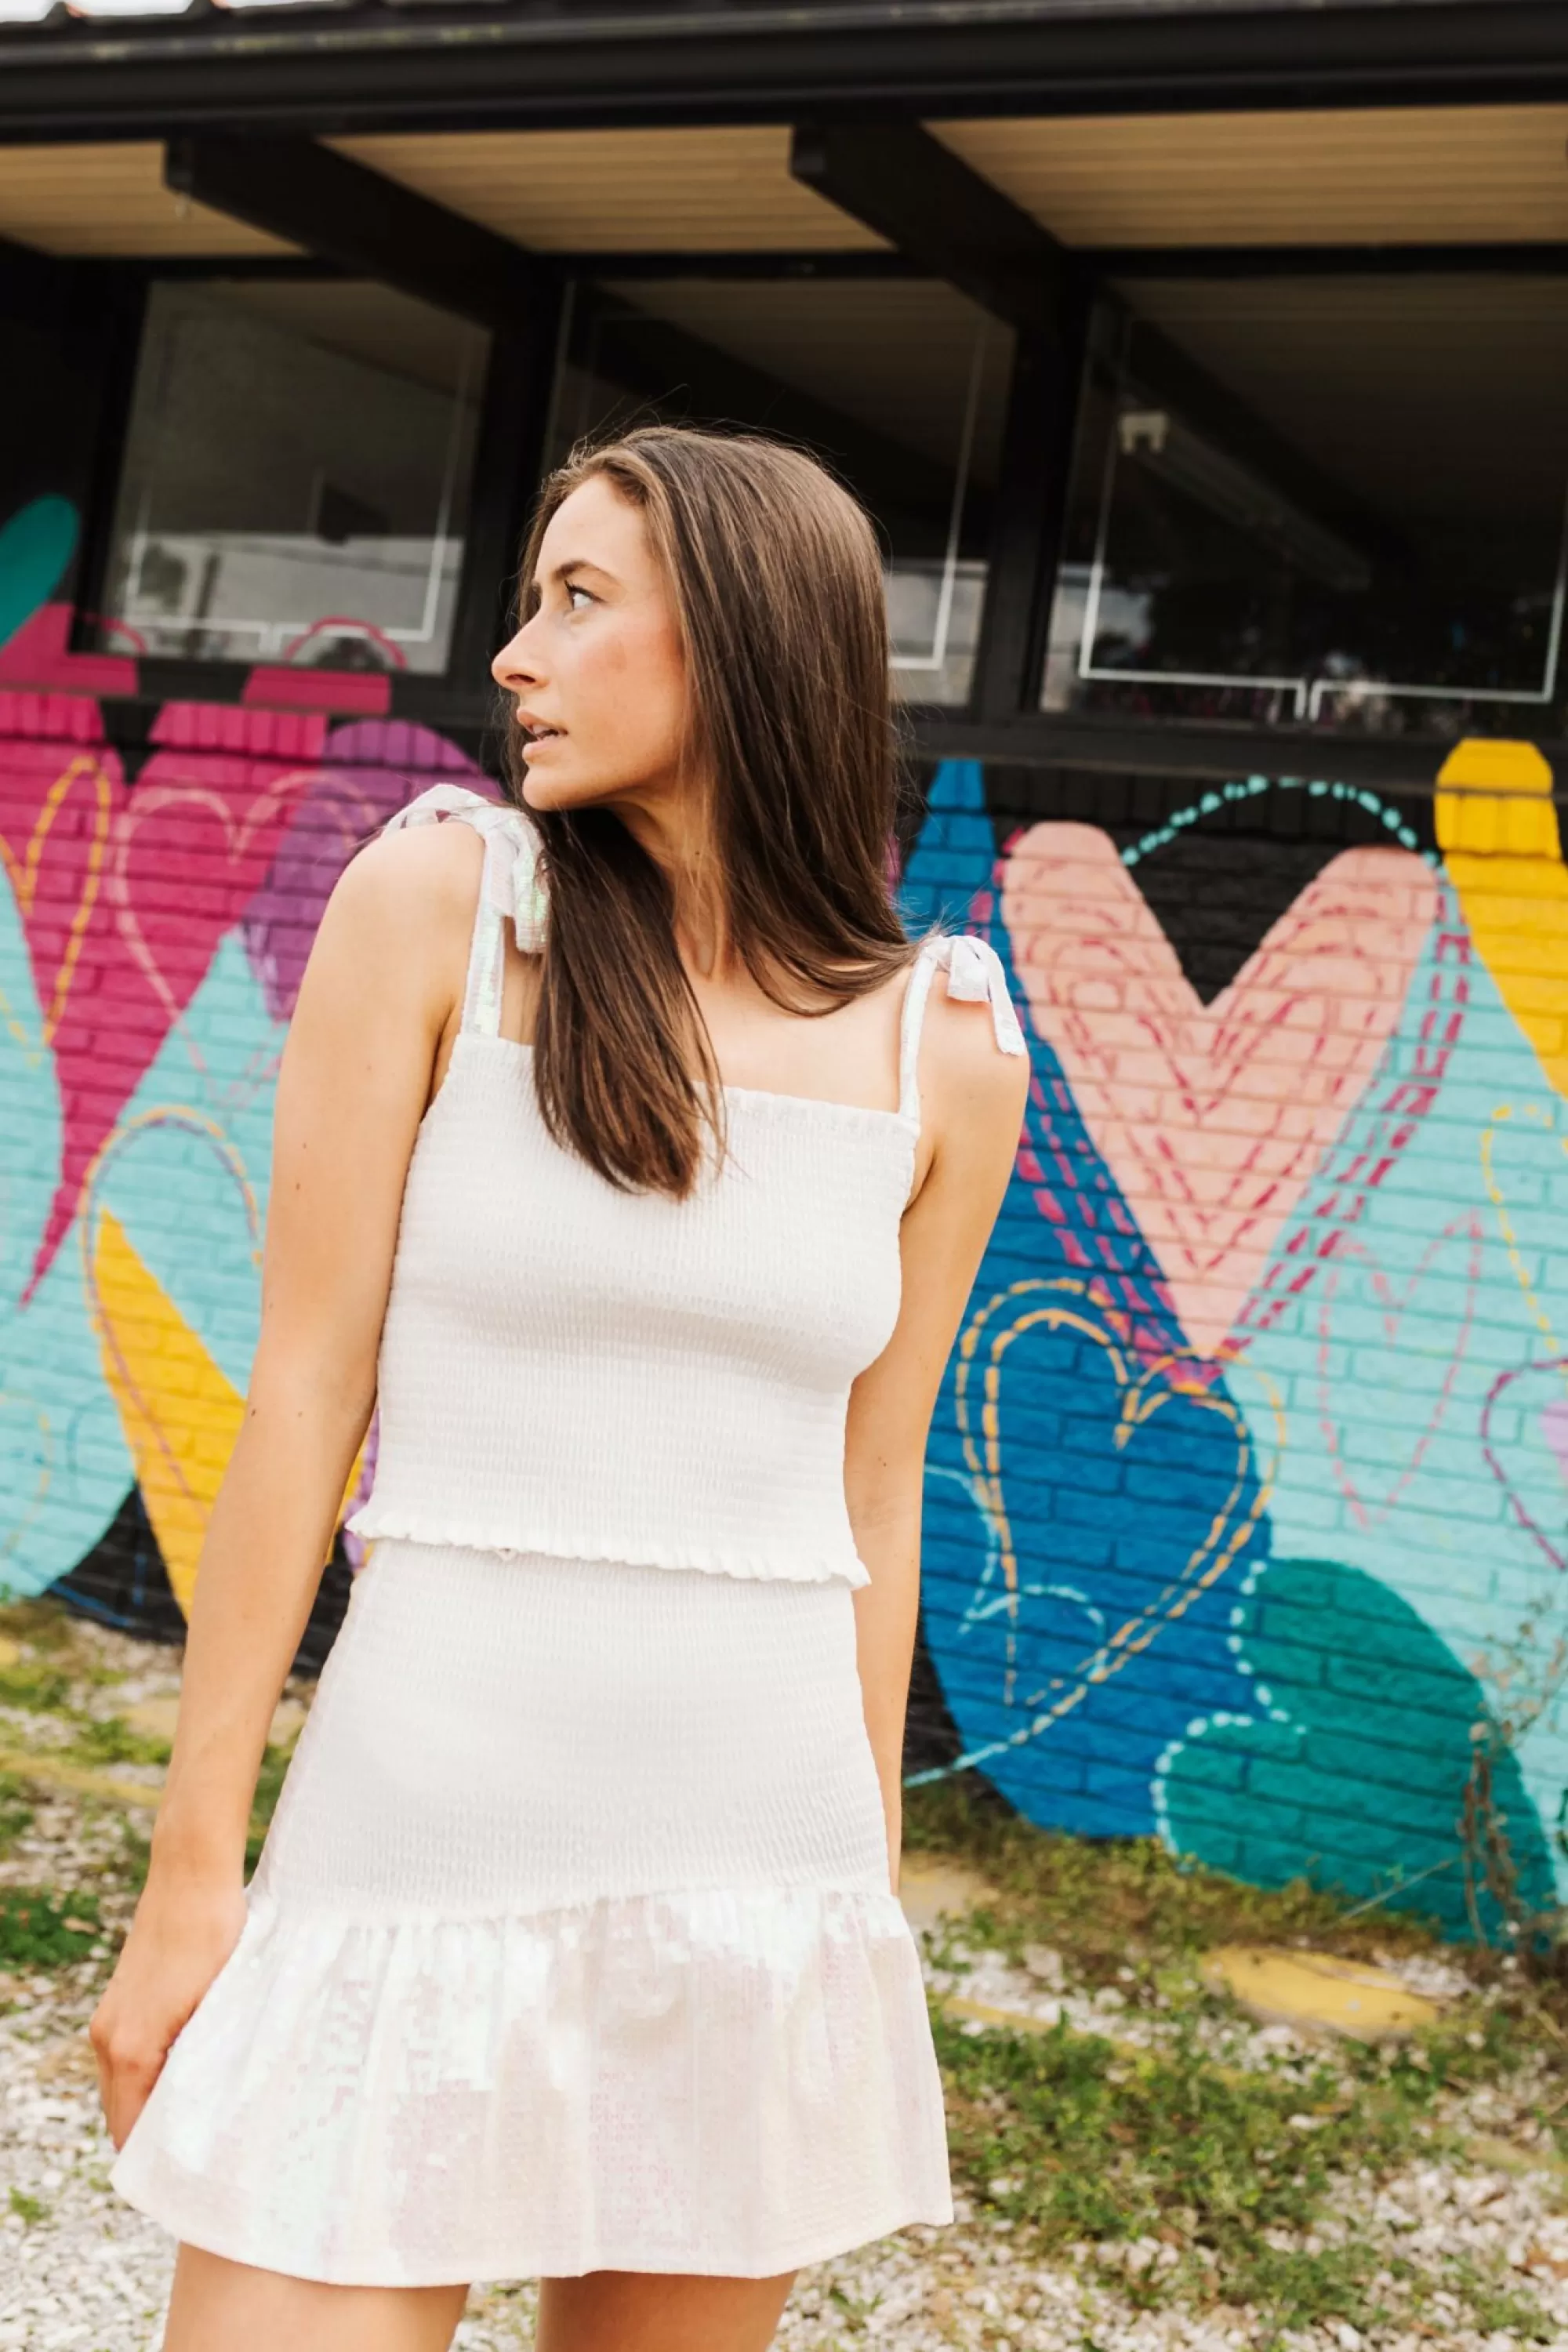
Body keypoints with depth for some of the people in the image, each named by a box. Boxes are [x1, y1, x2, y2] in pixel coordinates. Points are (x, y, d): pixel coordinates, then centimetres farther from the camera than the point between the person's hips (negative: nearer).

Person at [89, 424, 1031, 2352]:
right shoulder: (439, 897, -3)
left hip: (767, 1857, 3)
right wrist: (192, 1866, -4)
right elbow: (302, 1392, -4)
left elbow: (872, 1504, 9)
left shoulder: (942, 1055, 2)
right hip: (433, 1823, -2)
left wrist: (869, 1900, 14)